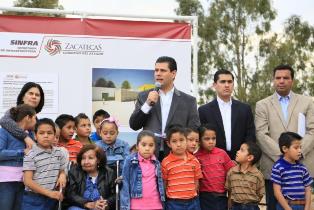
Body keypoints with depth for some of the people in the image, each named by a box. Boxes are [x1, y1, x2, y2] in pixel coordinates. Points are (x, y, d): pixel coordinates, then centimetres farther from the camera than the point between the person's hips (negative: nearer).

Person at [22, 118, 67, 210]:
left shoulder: (59, 153, 6)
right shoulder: (31, 155, -10)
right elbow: (27, 181, -14)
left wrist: (62, 175, -6)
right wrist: (49, 192, -19)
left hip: (52, 199, 5)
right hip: (34, 199, -5)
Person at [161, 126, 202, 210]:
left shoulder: (194, 160, 2)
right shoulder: (166, 162, -8)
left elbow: (196, 181, 10)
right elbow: (163, 183, -2)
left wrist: (192, 195, 4)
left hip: (192, 202, 3)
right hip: (174, 203, -3)